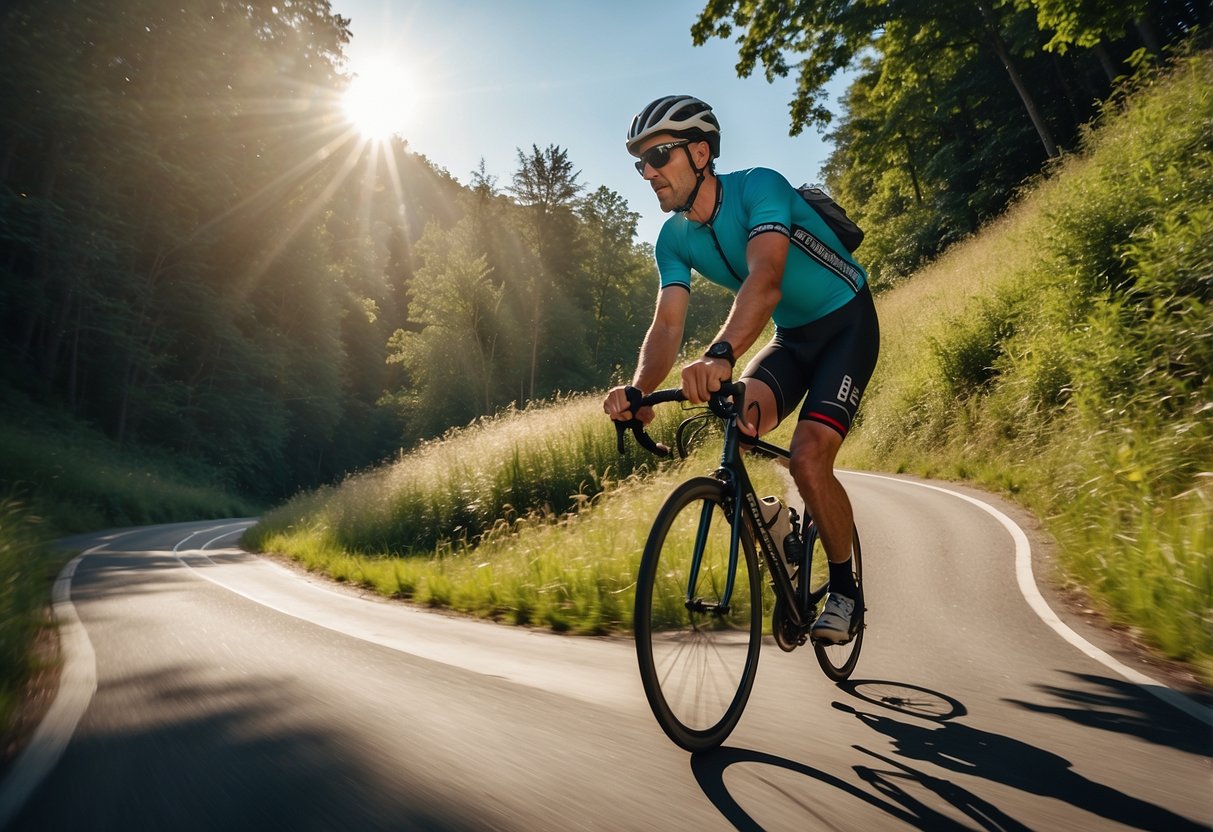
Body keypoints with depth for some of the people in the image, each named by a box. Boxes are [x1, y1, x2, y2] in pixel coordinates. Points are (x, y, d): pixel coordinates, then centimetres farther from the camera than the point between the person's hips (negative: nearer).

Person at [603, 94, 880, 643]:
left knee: (808, 460, -21)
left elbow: (765, 280, -42)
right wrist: (639, 388, -37)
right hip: (790, 336, 5)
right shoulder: (674, 238, -6)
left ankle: (843, 587, 5)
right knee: (738, 416, -24)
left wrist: (719, 355, -60)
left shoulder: (759, 186, -24)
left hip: (847, 325, -5)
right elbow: (667, 323, -17)